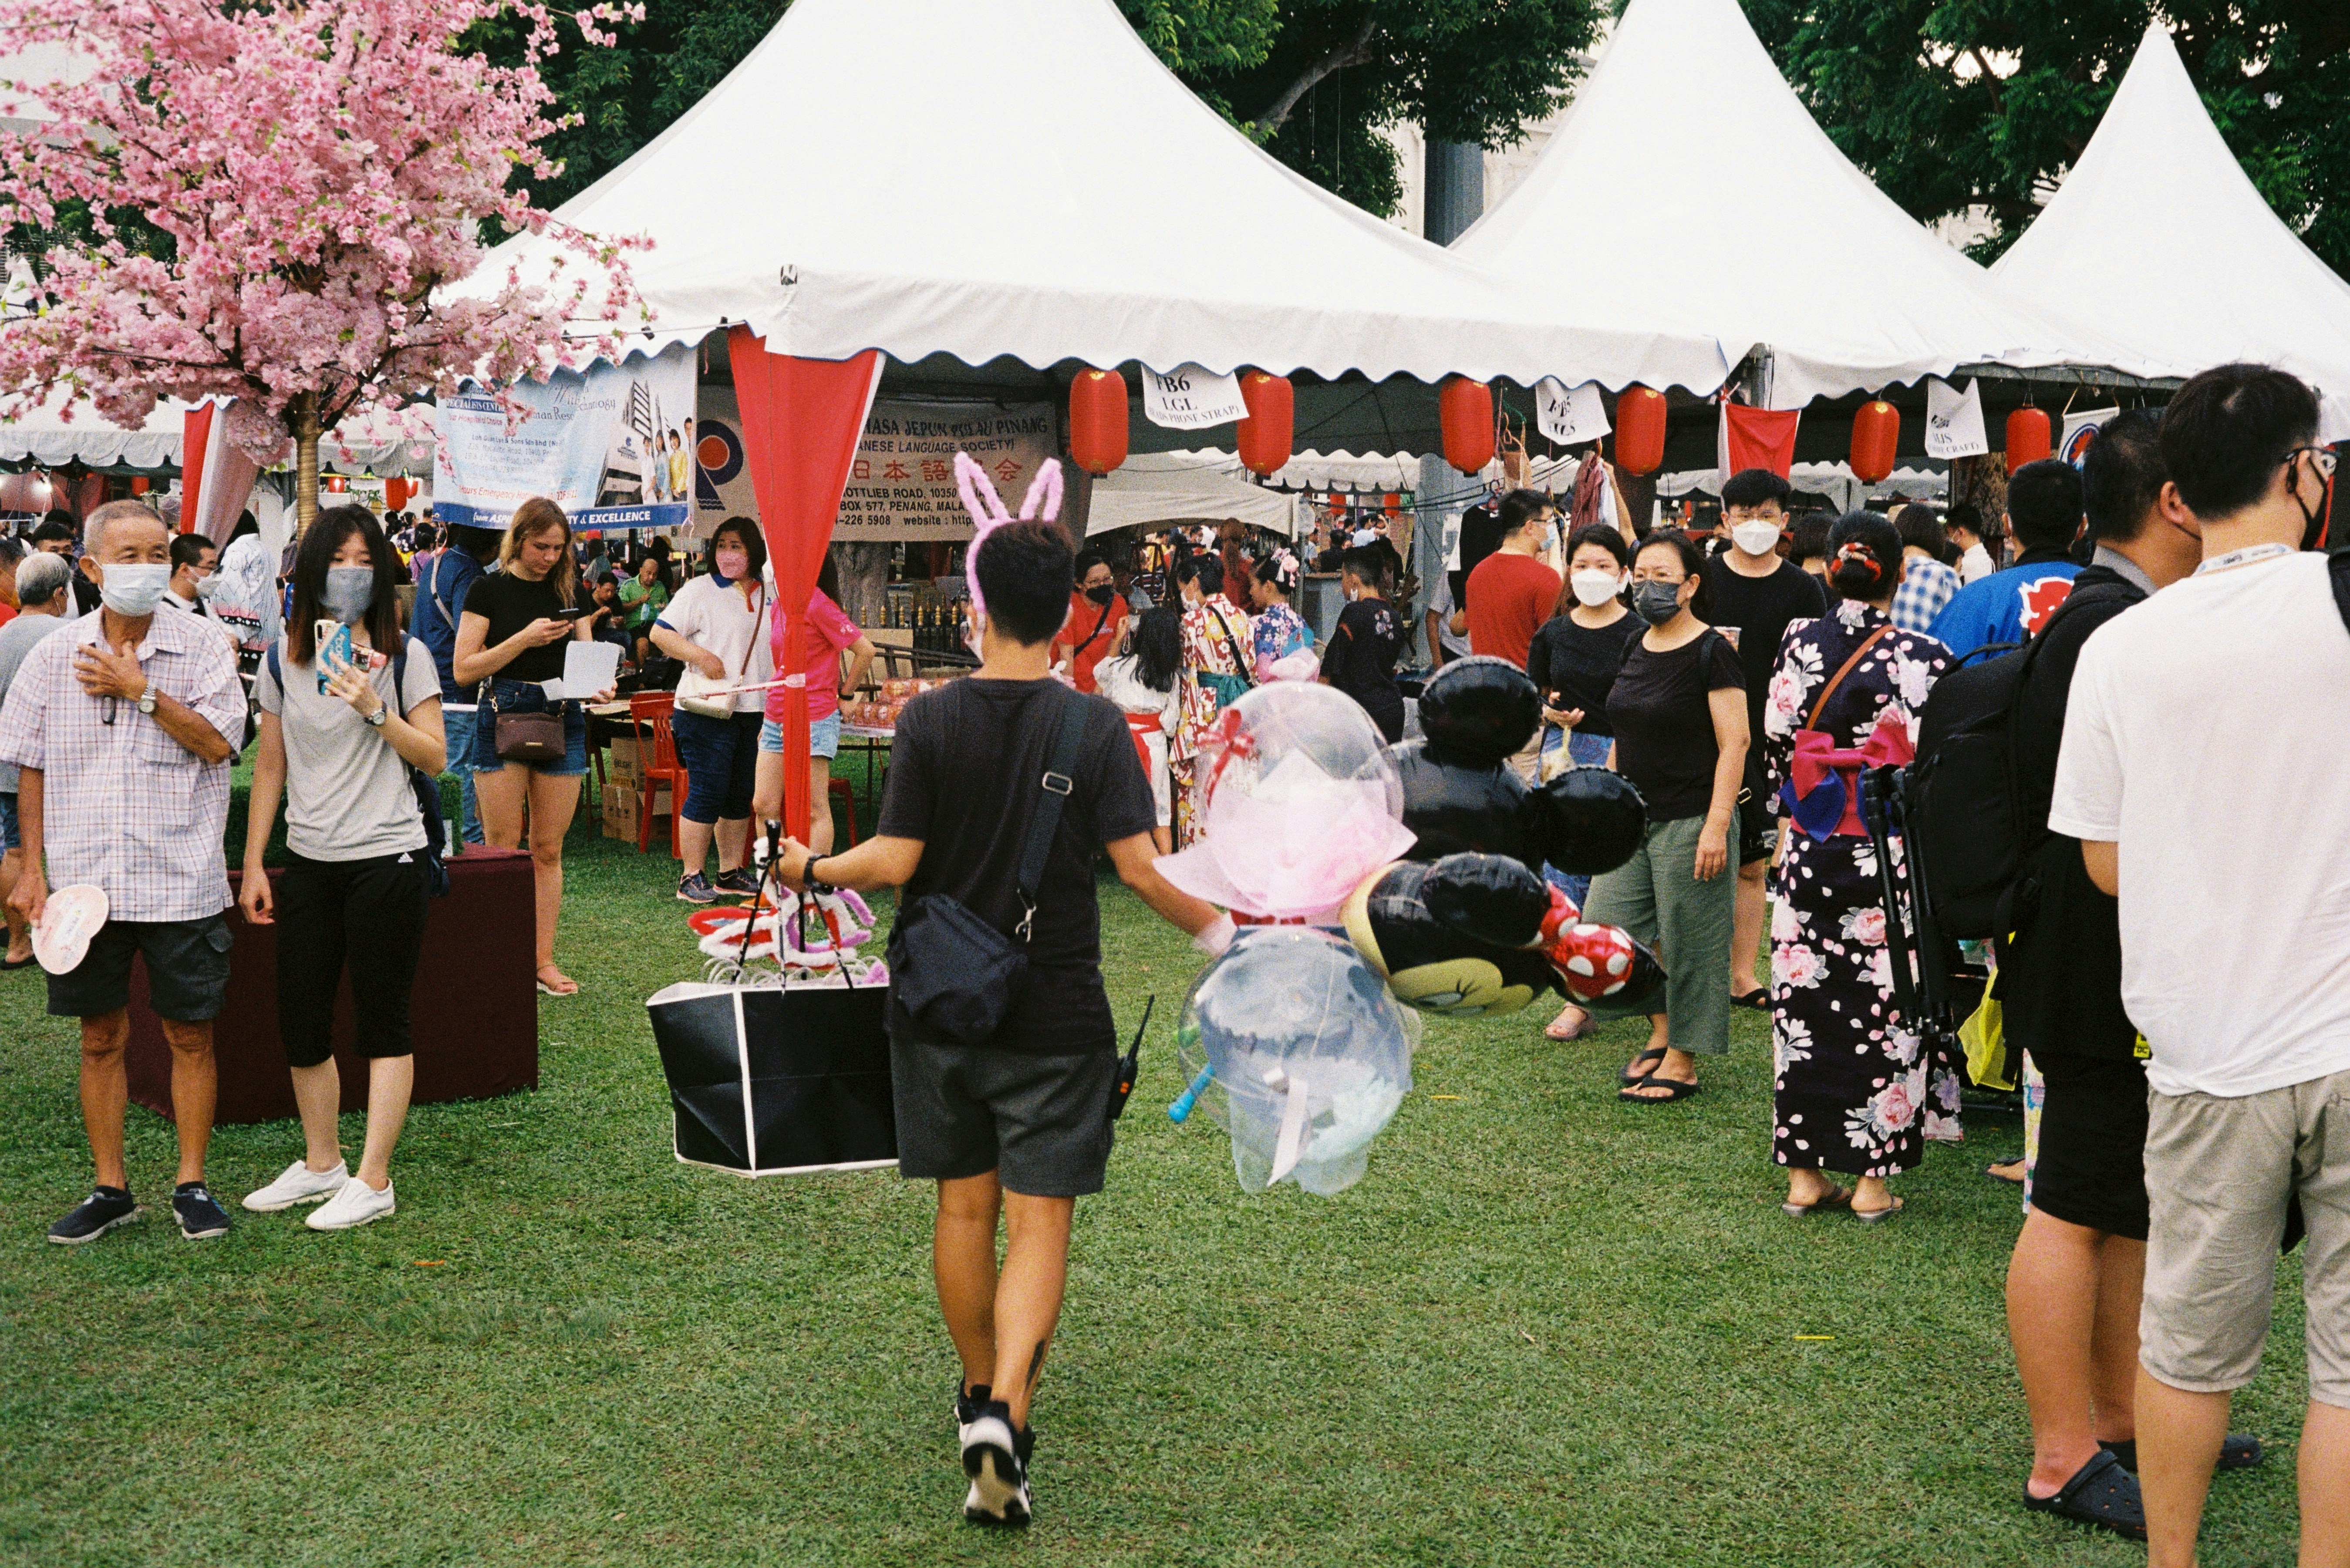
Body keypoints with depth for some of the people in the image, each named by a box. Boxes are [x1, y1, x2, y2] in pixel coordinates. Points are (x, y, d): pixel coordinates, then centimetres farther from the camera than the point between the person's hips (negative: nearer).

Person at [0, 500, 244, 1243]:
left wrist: (141, 690, -15)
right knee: (101, 1036, 10)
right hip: (86, 881, 2)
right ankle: (110, 1188, 21)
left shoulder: (202, 650, -2)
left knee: (190, 1035, 5)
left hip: (181, 881, -2)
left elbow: (217, 742, -14)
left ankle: (191, 1183, 18)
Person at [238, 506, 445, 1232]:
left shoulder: (405, 657, -2)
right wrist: (253, 864, 8)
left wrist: (375, 710, -18)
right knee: (300, 1022, 8)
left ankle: (373, 1181, 7)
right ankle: (320, 1164, 25)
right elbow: (270, 768, 11)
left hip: (387, 860, -4)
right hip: (308, 864, 4)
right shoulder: (283, 661, 7)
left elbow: (434, 759, -3)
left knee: (383, 1023, 1)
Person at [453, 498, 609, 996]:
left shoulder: (568, 588, 11)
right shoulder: (489, 589, -1)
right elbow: (464, 669, -6)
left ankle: (544, 960, 12)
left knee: (548, 851, 7)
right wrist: (524, 639, -15)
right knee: (502, 850, -2)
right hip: (504, 717, -4)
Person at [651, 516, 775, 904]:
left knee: (742, 795, 11)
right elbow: (660, 632, -7)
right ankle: (692, 878, 2)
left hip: (754, 711, 6)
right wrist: (702, 657, -19)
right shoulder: (700, 591, -4)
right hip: (708, 709, -6)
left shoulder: (769, 596, 14)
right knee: (706, 794, -6)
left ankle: (731, 873, 21)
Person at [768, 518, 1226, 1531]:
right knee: (1039, 1226, 1)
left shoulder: (929, 720, -6)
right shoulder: (1095, 727, -8)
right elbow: (1140, 868, -12)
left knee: (964, 1209, 17)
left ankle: (981, 1394, 34)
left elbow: (894, 863, -9)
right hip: (1055, 1018, -2)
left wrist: (813, 869, 10)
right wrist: (1218, 931, 3)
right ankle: (1007, 1415, -16)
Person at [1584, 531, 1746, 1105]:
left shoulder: (1711, 652, -10)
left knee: (1686, 943, 1)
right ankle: (1661, 1031, 22)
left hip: (1690, 821, -7)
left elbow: (1734, 743, -14)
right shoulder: (1636, 648, 12)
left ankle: (1682, 1062, 14)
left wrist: (1716, 826, -20)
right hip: (1635, 820, 7)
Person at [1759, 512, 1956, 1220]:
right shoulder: (1922, 659, -9)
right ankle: (1874, 1176, 10)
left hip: (1810, 856, 3)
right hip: (1892, 862, -2)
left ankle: (1805, 1174, 15)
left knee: (1805, 1003, 9)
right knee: (1885, 1009, 5)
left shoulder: (1797, 648, -1)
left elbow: (1775, 752, 5)